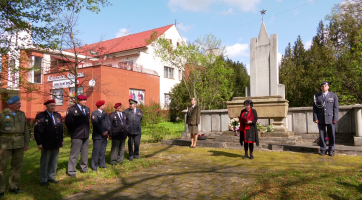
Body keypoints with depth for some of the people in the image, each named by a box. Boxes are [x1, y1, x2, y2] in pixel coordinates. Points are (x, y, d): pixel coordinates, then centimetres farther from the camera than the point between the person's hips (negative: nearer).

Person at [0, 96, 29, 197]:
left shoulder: (22, 114, 7)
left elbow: (25, 130, 11)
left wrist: (26, 143, 9)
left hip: (19, 144, 4)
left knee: (17, 165, 9)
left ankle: (13, 186, 22)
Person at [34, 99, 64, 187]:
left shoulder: (58, 115, 11)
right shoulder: (41, 116, -7)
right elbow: (37, 131, -9)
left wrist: (61, 140, 13)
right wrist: (39, 143, -12)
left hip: (56, 144, 6)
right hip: (46, 144, -5)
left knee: (54, 162, 13)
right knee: (44, 162, 6)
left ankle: (51, 177, 27)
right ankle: (43, 180, 18)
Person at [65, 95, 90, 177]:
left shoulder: (87, 109, 11)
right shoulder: (71, 109, -8)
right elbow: (68, 122, -6)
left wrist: (86, 130, 13)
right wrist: (73, 131, -1)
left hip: (86, 135, 6)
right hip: (77, 136, -6)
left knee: (85, 153, 14)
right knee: (74, 154, -2)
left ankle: (84, 168, 28)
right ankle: (71, 171, 8)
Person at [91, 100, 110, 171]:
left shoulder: (105, 113, 17)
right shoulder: (94, 113, -6)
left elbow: (108, 123, 13)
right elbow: (95, 124, -15)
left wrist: (107, 131, -4)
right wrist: (102, 132, -15)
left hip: (104, 135, 7)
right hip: (97, 135, -7)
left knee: (103, 151, 11)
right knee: (96, 151, -5)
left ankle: (102, 164, 20)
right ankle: (94, 166, 3)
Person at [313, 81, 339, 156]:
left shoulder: (334, 95, 7)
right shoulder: (317, 96, 9)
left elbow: (336, 107, 3)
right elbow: (314, 108, 6)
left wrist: (335, 118, -5)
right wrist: (315, 118, -3)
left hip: (331, 118, 0)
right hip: (321, 119, 1)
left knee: (331, 135, 3)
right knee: (322, 135, 4)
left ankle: (331, 150, 16)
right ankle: (323, 150, 13)